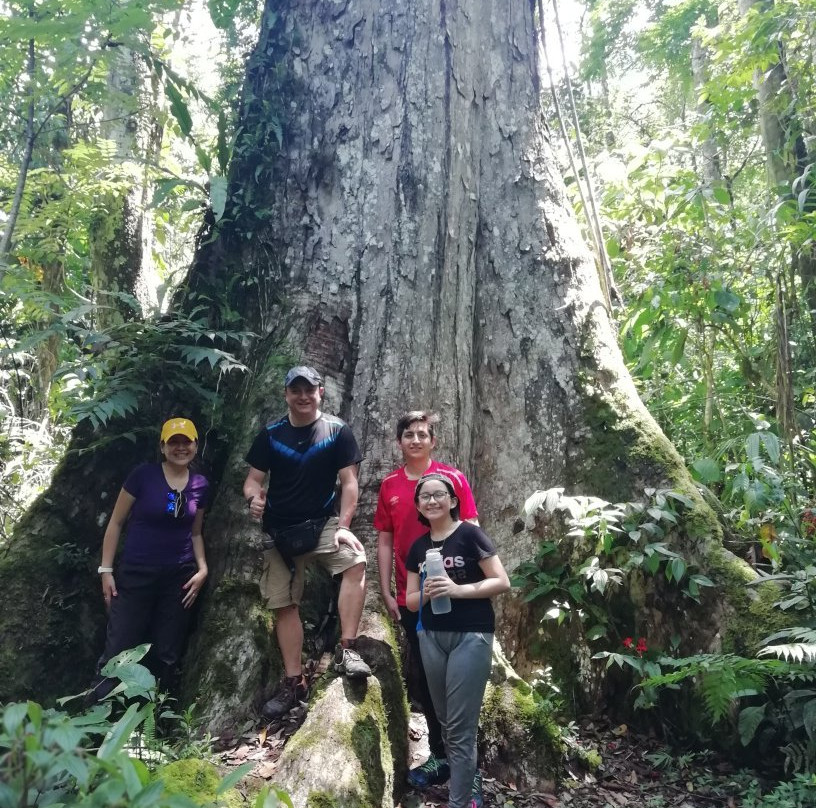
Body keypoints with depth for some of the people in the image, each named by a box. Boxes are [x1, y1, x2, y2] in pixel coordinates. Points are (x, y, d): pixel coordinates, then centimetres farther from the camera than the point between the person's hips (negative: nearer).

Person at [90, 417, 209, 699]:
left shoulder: (200, 485, 3)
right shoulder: (143, 475, -8)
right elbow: (116, 522, -3)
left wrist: (202, 569, 2)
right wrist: (106, 569, -6)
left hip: (179, 577, 3)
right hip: (135, 573, -3)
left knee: (167, 655, 8)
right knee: (118, 652, -4)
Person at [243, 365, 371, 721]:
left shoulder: (337, 431, -4)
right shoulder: (270, 434, 3)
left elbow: (349, 481, -7)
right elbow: (253, 479, 4)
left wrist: (342, 527, -18)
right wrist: (254, 498, -20)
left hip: (322, 523, -2)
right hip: (279, 529, 3)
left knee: (355, 561, -31)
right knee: (284, 604, 5)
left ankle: (346, 650, -24)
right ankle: (293, 682, 17)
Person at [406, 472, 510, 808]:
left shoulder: (469, 534, -8)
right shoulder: (418, 547, 8)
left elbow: (502, 581, -10)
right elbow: (411, 601, 12)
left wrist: (458, 589, -21)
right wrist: (426, 593, -11)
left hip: (471, 636, -6)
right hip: (431, 637, 6)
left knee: (460, 727, -3)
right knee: (447, 723, 15)